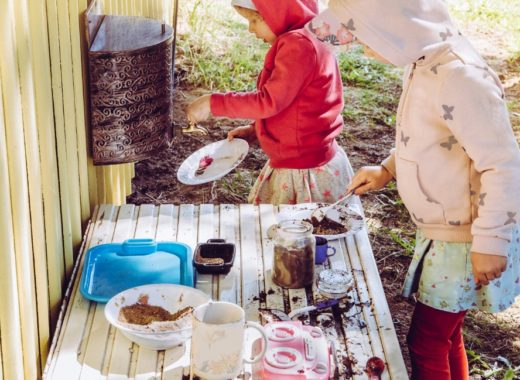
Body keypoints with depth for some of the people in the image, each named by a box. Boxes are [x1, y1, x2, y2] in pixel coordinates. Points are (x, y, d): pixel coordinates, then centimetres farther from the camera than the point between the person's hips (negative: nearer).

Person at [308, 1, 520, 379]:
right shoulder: (423, 66, 0)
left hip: (464, 239, -8)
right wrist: (387, 170, 8)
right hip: (441, 231, 8)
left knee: (427, 341, 3)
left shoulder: (458, 78, -28)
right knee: (445, 336, 20)